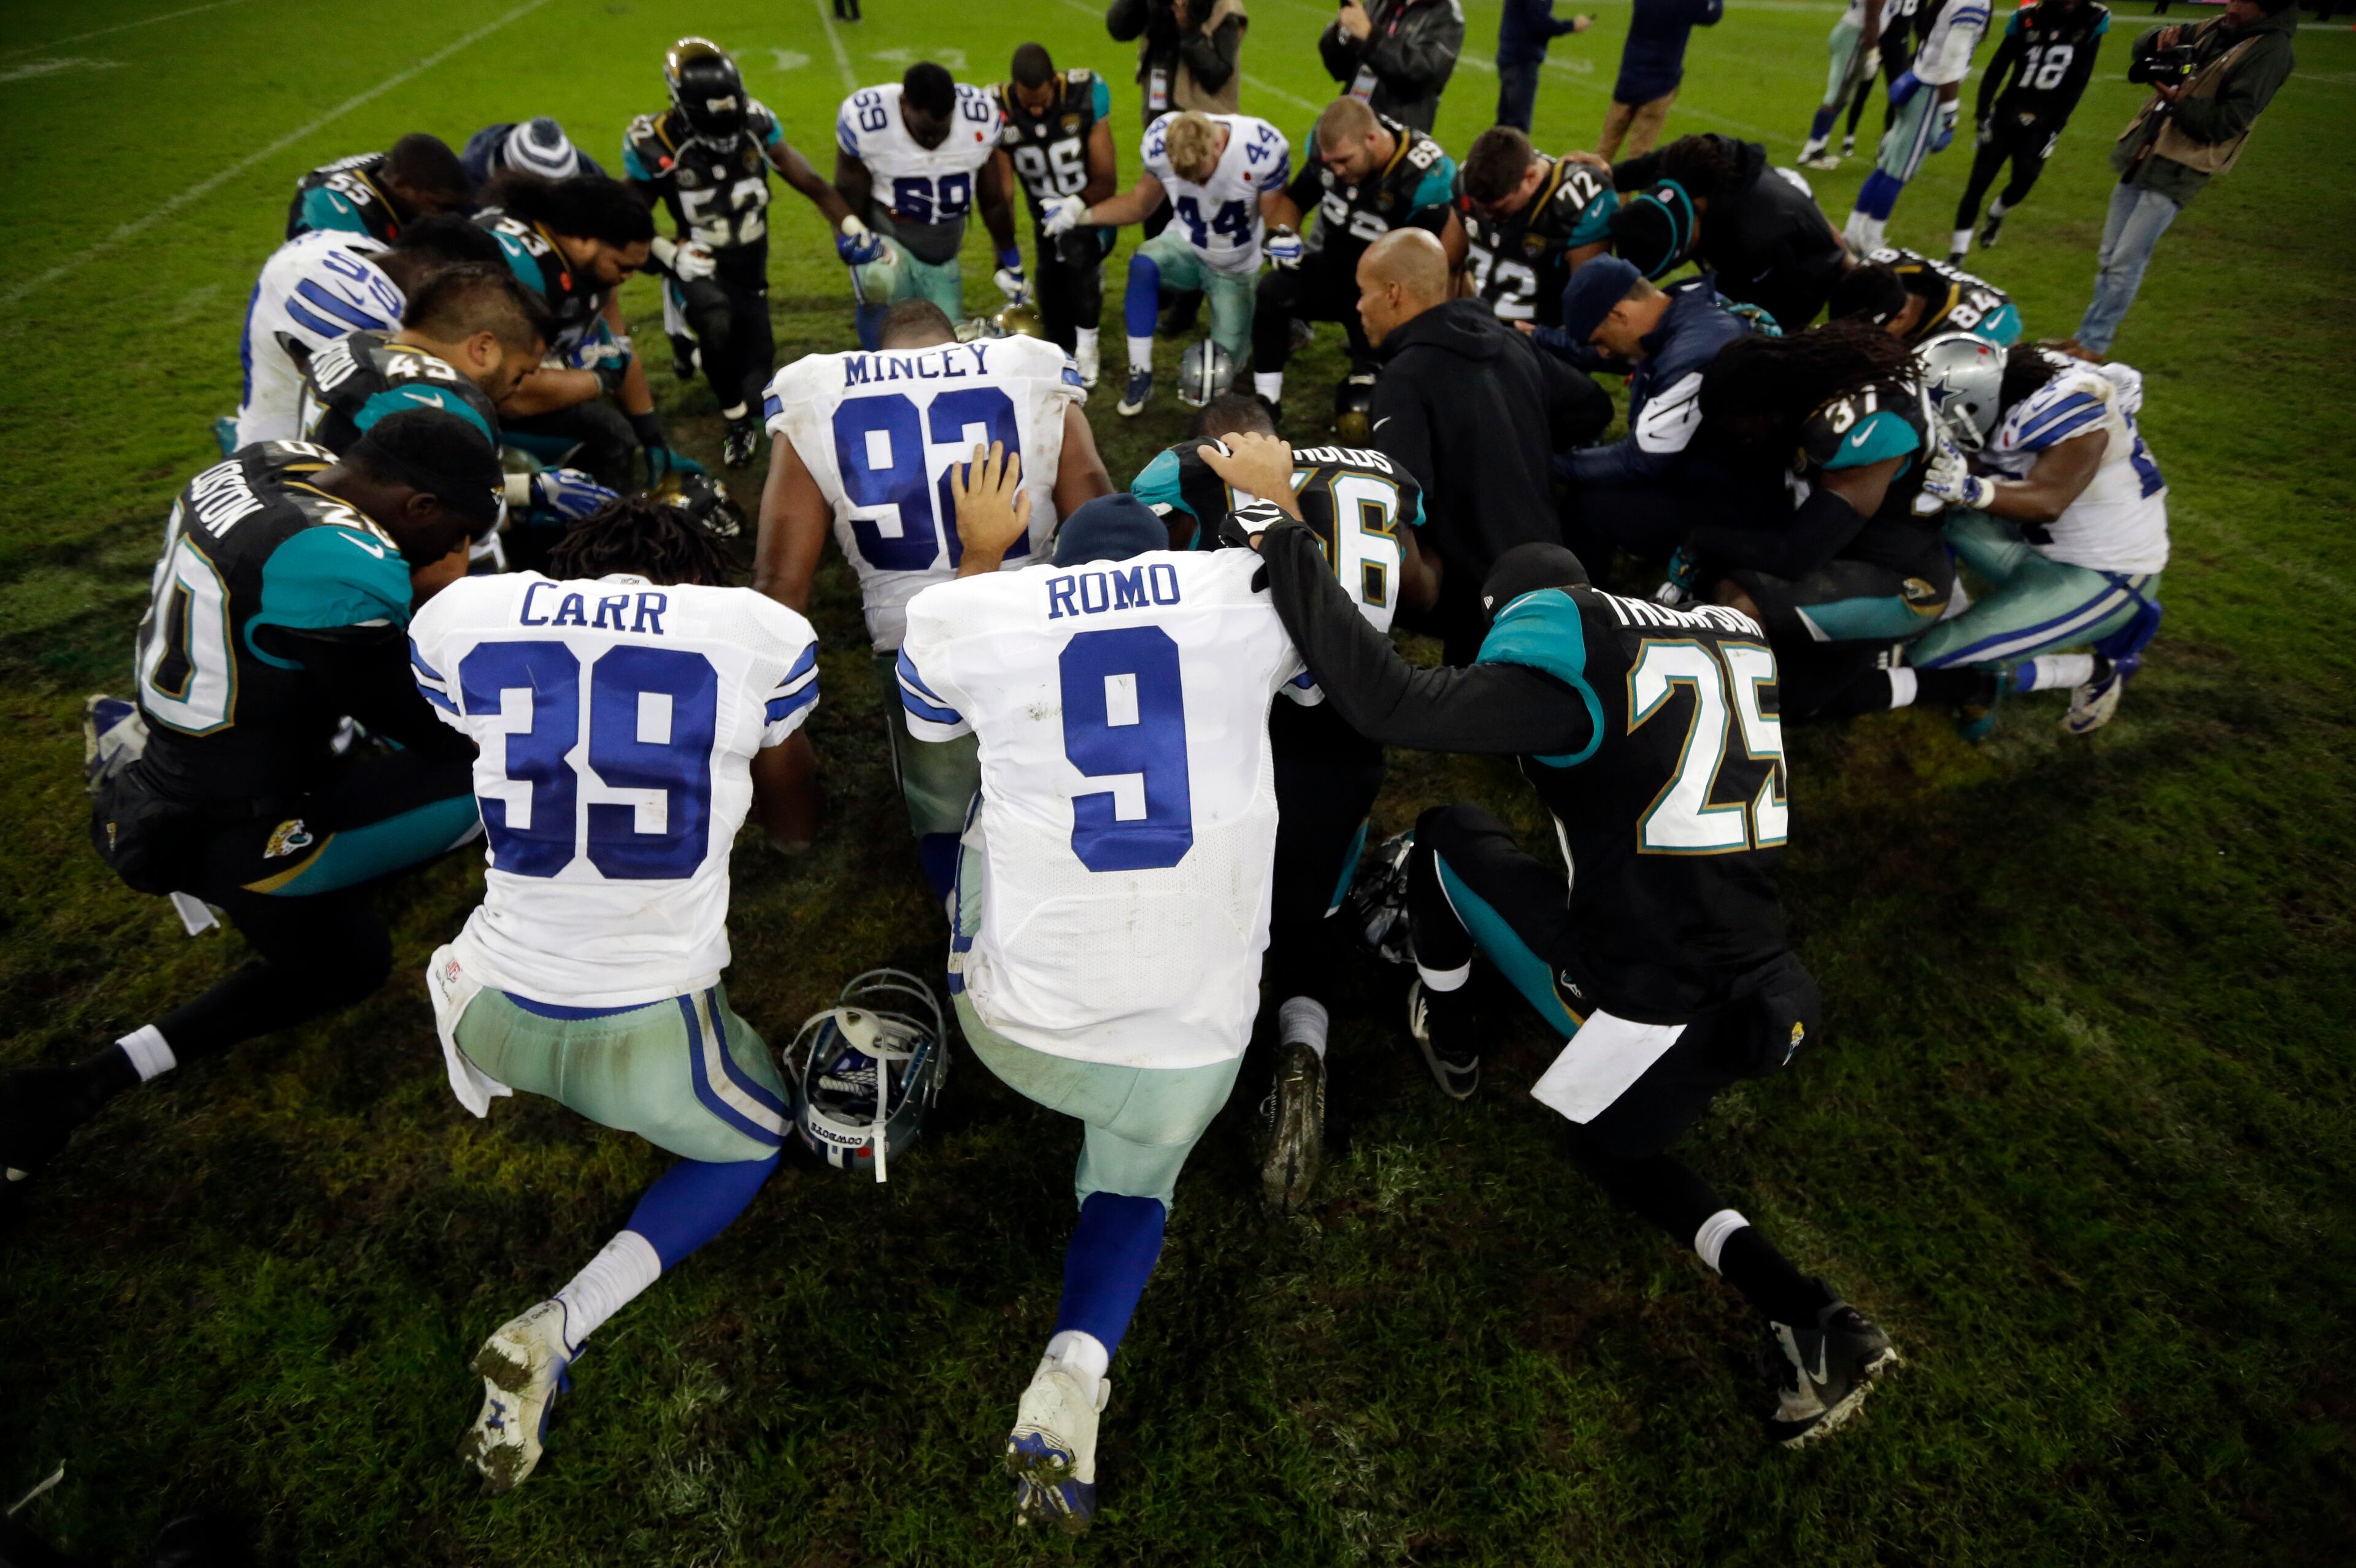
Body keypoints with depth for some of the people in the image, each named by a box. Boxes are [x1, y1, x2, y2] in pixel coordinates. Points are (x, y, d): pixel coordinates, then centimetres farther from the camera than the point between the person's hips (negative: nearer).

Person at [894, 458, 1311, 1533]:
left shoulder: (972, 612, 0)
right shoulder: (1249, 589, -1)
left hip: (1018, 1029, 0)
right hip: (1193, 1035, 1)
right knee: (1133, 1186, 30)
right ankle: (1075, 1367, 3)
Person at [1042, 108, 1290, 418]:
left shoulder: (1262, 149, -29)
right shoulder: (1161, 140, -21)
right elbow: (1142, 202, -6)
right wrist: (1082, 214, -18)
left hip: (1236, 268, -1)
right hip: (1187, 245, 1)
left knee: (1224, 365, 2)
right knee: (1143, 264, -34)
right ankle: (1140, 376, -24)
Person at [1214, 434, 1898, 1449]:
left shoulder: (1566, 667, -14)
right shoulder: (1731, 638, 11)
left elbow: (1389, 705, -27)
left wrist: (1271, 522, -20)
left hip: (1648, 1013, -8)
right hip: (1766, 998, 8)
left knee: (1447, 836, 12)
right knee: (1611, 1148, 33)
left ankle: (1448, 1042, 32)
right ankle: (1805, 1319, 18)